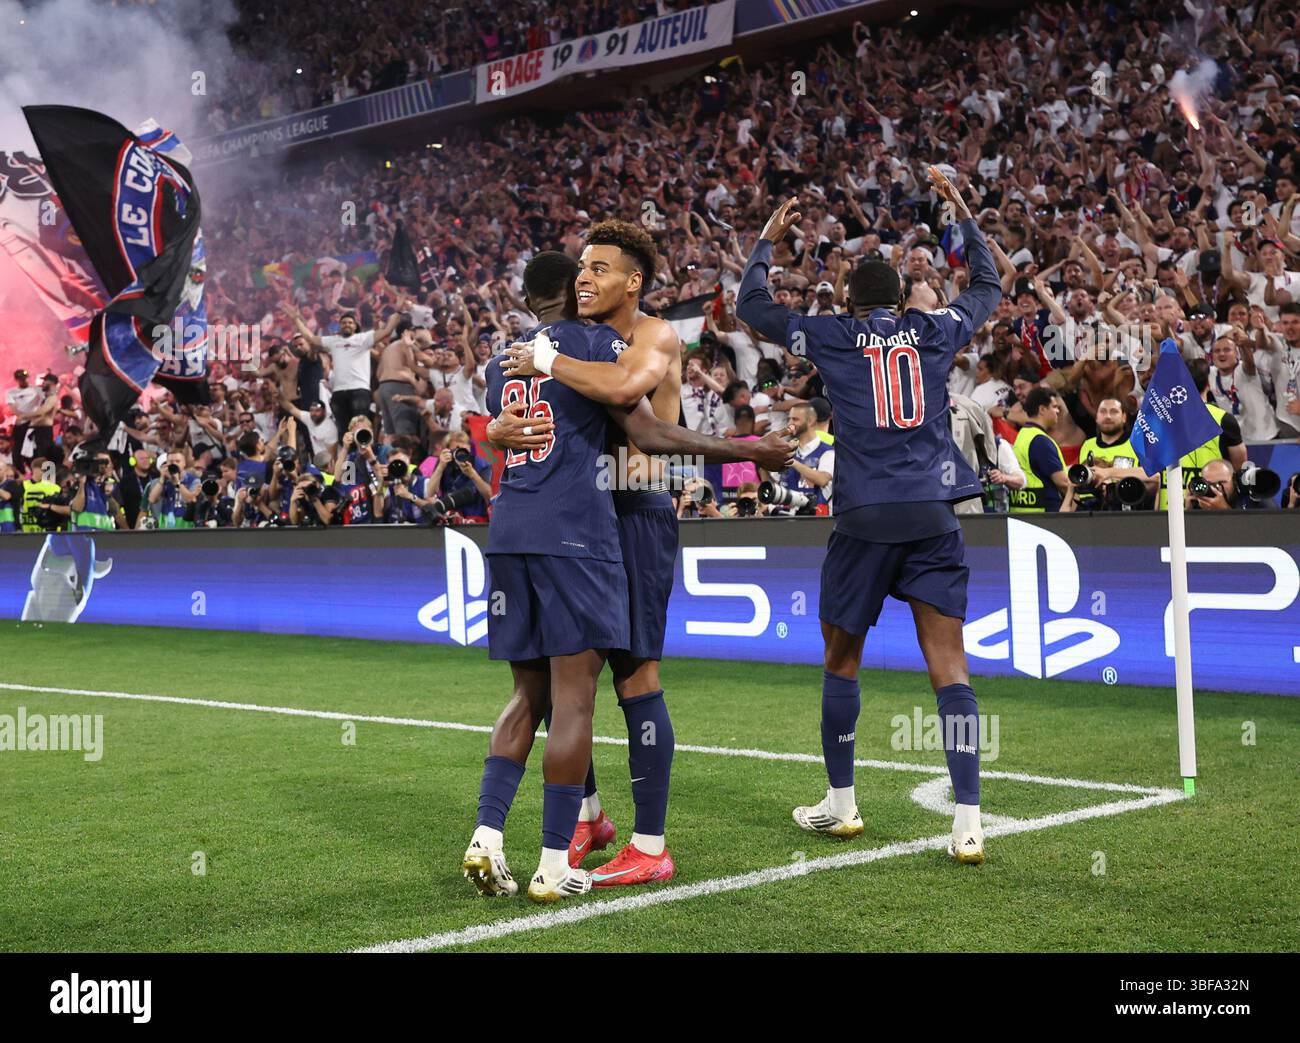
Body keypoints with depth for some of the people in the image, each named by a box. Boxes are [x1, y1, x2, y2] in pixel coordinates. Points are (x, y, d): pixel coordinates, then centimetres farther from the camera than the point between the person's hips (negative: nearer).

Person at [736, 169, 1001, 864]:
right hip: (934, 514, 2)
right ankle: (968, 823, -8)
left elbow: (752, 306, 19)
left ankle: (840, 804, 24)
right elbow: (988, 288, 30)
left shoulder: (832, 335, 6)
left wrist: (767, 242, 32)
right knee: (947, 663, -2)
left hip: (865, 518, -1)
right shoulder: (935, 331, 11)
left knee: (841, 659, 14)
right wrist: (963, 215, 38)